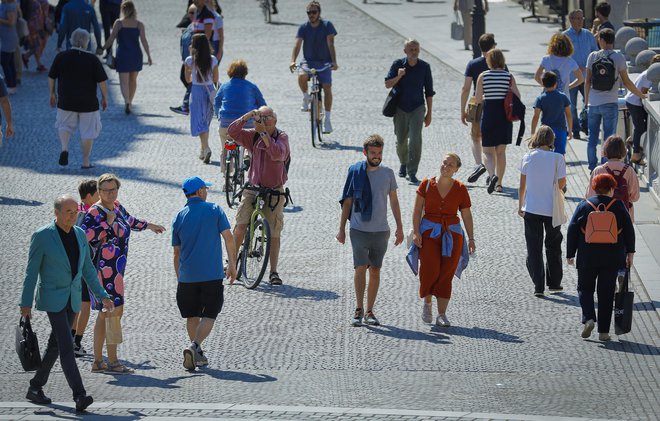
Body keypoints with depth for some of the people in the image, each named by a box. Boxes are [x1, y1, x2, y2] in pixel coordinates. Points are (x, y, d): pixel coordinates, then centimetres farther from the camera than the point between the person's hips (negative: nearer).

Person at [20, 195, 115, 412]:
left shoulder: (80, 235, 4)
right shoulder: (42, 236, -13)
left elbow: (87, 269, 12)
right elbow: (31, 271, -9)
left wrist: (102, 296, 6)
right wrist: (26, 303, -9)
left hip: (72, 299, 6)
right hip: (52, 298, -6)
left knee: (55, 344, 13)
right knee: (66, 346, -15)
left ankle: (35, 388, 28)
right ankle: (79, 396, -22)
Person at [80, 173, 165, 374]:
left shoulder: (116, 207, 13)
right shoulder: (94, 212, -13)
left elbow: (129, 220, 34)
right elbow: (85, 237, -24)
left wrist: (148, 225, 48)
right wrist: (108, 223, -22)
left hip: (115, 269, 10)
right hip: (105, 268, -10)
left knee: (105, 314, 12)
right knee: (115, 311, -11)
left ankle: (98, 361, 17)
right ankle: (112, 362, -9)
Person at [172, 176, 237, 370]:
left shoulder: (179, 217, 6)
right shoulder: (214, 210, 0)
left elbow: (177, 253, 9)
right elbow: (228, 238, -7)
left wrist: (179, 278, 17)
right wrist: (232, 265, 3)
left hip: (187, 276, 3)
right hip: (212, 274, -3)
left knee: (192, 316, 16)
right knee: (208, 315, 1)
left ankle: (198, 354, 21)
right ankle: (195, 346, -20)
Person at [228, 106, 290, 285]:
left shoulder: (281, 137, -7)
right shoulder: (253, 136, 1)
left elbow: (278, 153, -27)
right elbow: (232, 132, -12)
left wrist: (265, 134, -30)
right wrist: (246, 117, -24)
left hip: (274, 191, -2)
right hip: (252, 188, 2)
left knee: (274, 232, 1)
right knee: (240, 225, -12)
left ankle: (273, 272, 9)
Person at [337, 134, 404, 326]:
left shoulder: (387, 173, 3)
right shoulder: (355, 172, -2)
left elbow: (394, 201, 12)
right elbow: (347, 202, 4)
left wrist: (399, 227, 9)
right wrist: (341, 229, 2)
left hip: (381, 231, 2)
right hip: (359, 230, -2)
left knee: (375, 270, 6)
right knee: (360, 268, -11)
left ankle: (369, 311, 14)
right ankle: (359, 309, -1)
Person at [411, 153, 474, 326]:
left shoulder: (460, 189, 3)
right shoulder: (427, 184, 1)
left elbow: (466, 215, 6)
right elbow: (417, 209, 1)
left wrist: (471, 238, 2)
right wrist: (416, 232, -8)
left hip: (452, 234, 1)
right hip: (429, 232, -1)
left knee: (446, 274, -2)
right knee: (430, 270, -12)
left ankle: (442, 315, 3)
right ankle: (427, 302, 16)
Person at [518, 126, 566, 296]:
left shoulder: (528, 157, -6)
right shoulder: (557, 158, -11)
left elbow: (522, 185, 0)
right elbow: (562, 184, -8)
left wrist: (520, 206, 11)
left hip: (531, 209, 0)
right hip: (552, 209, 0)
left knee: (534, 248, 7)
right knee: (553, 246, 18)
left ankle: (538, 286, 3)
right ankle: (554, 283, 24)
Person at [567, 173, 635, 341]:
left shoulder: (583, 206, 0)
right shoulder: (618, 205, 0)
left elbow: (572, 231, 0)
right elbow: (629, 230, 1)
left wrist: (570, 254, 7)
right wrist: (630, 252, 8)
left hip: (587, 257, 0)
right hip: (611, 258, 0)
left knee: (585, 288, 14)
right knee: (606, 293, 7)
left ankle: (588, 318, -9)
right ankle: (603, 331, 5)